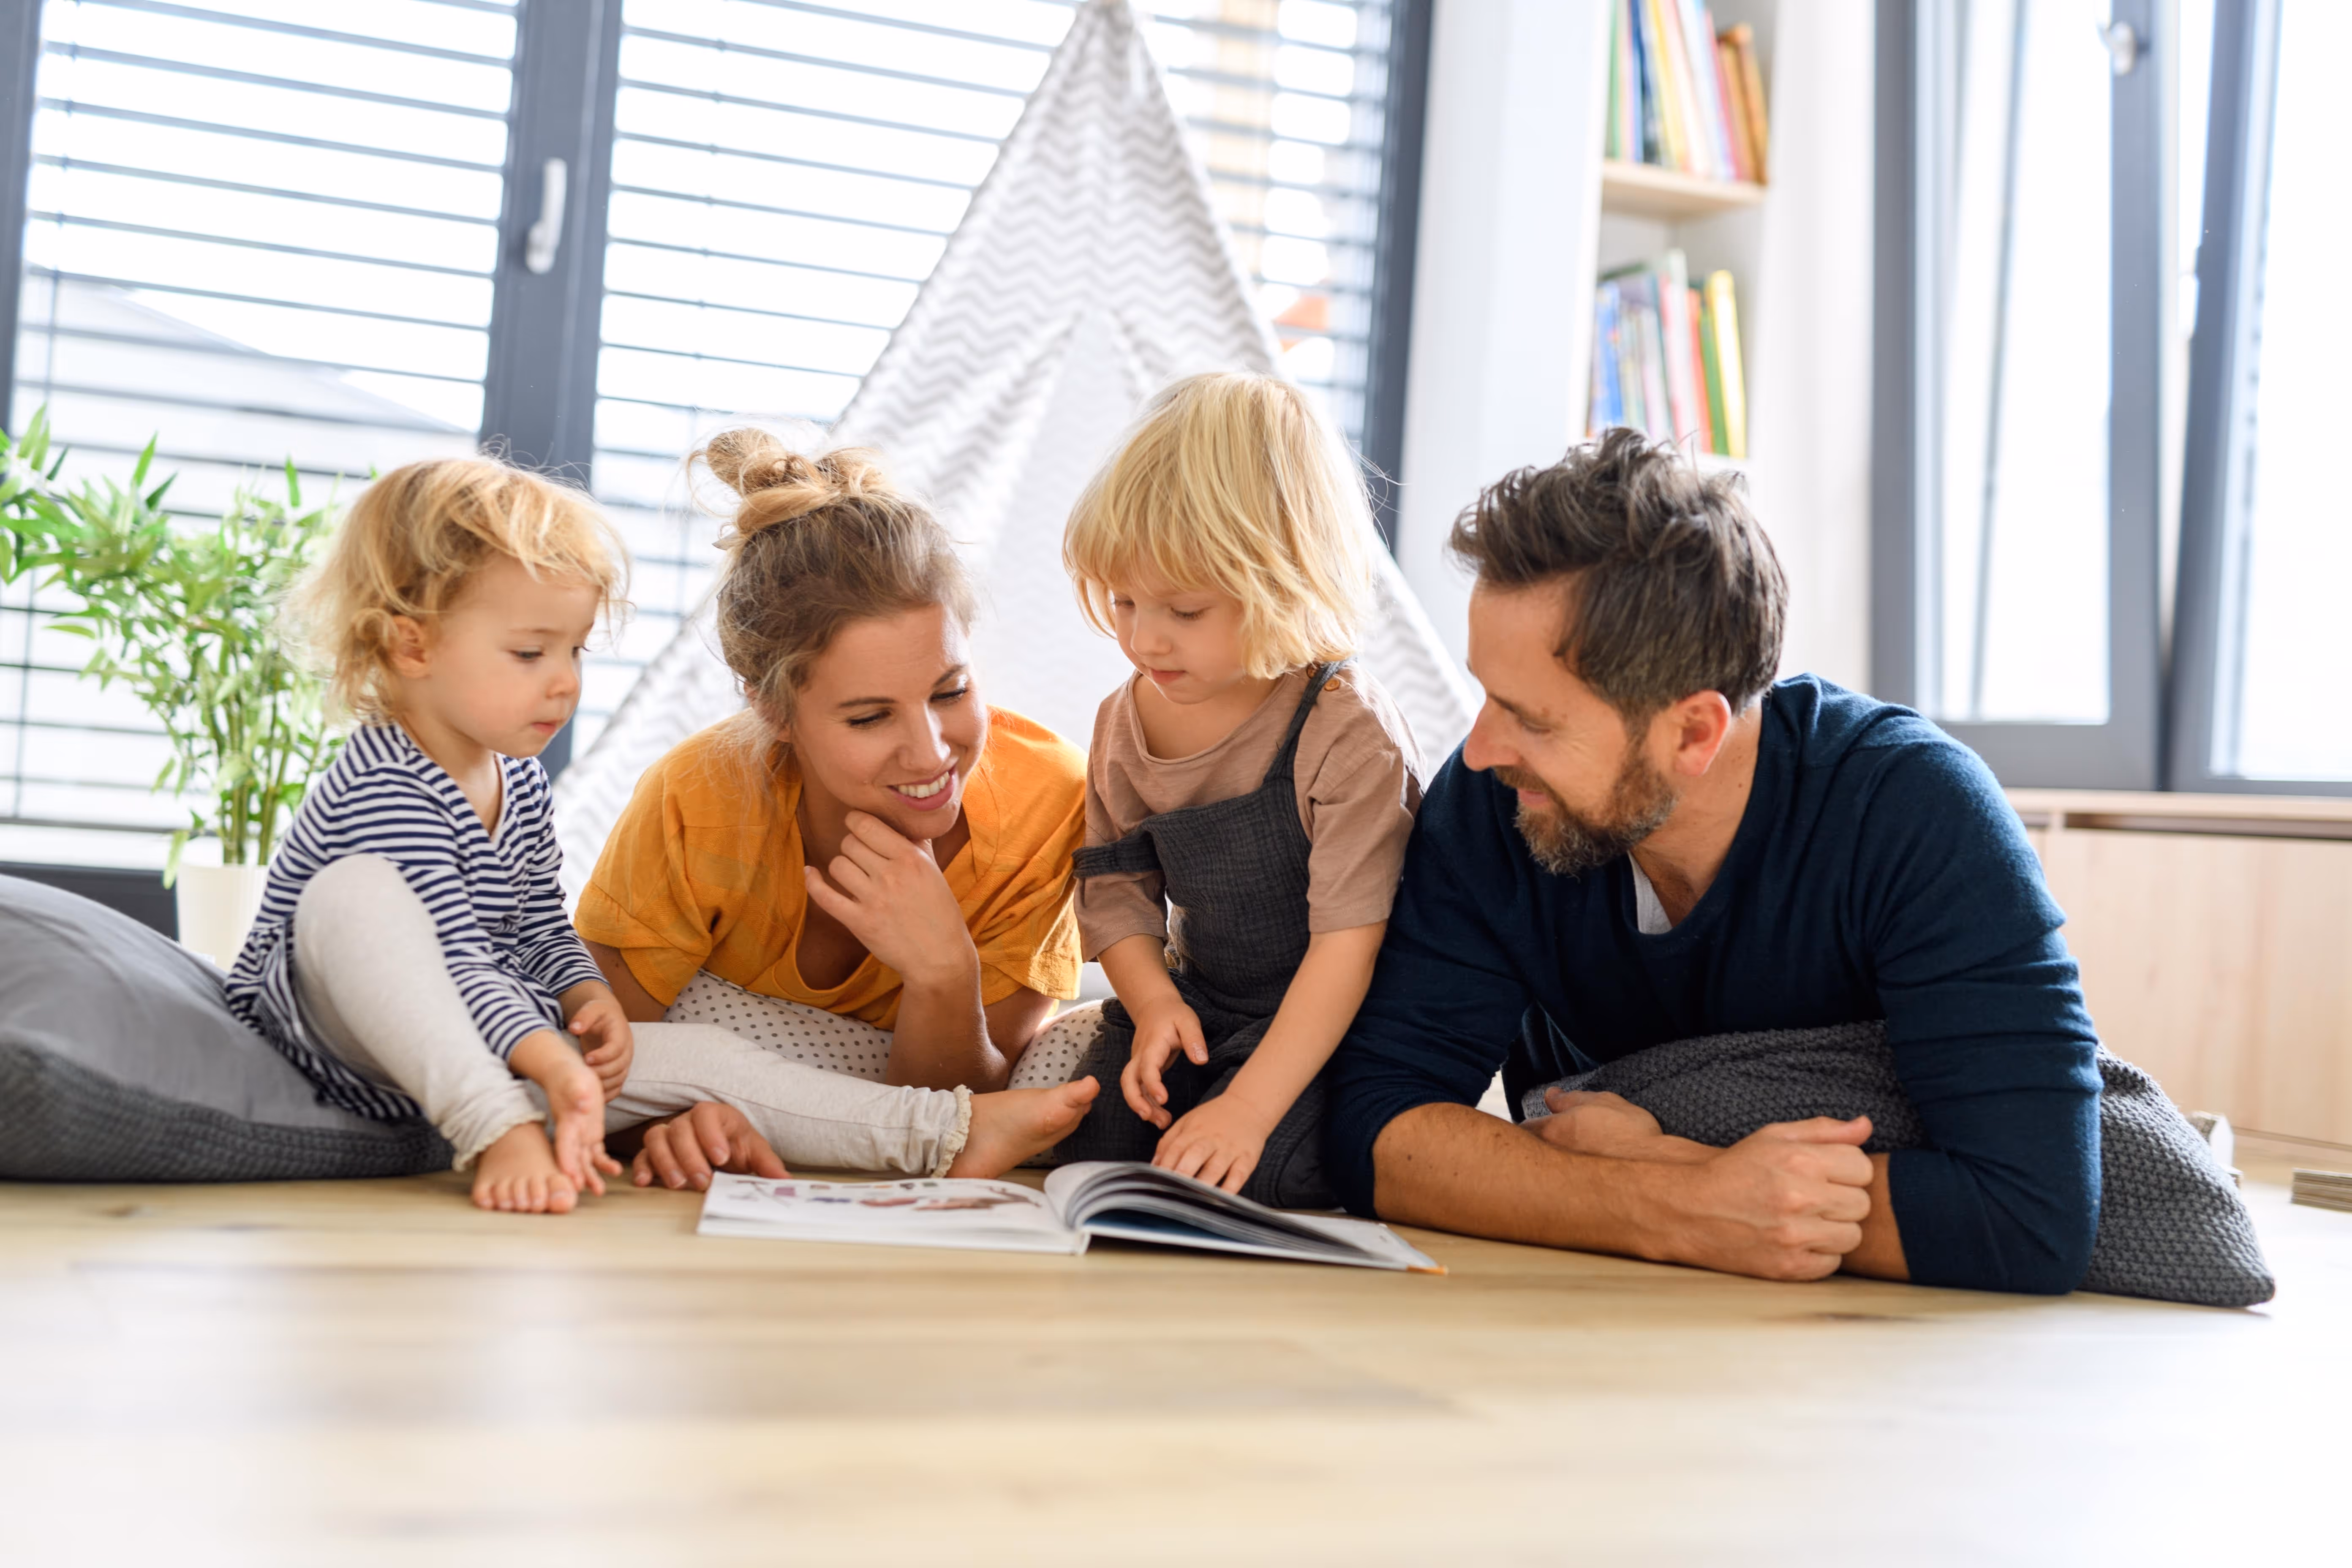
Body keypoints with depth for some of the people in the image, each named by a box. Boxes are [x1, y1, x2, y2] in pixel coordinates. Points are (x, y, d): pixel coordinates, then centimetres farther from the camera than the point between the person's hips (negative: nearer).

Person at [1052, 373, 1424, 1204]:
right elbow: (1118, 890, 7)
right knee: (1089, 1147, -11)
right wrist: (1153, 1003, -15)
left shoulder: (1349, 733, -21)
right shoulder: (1124, 721, 0)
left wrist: (1246, 1109, -32)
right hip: (1197, 1007, 6)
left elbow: (1348, 942, -25)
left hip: (1339, 1025, -6)